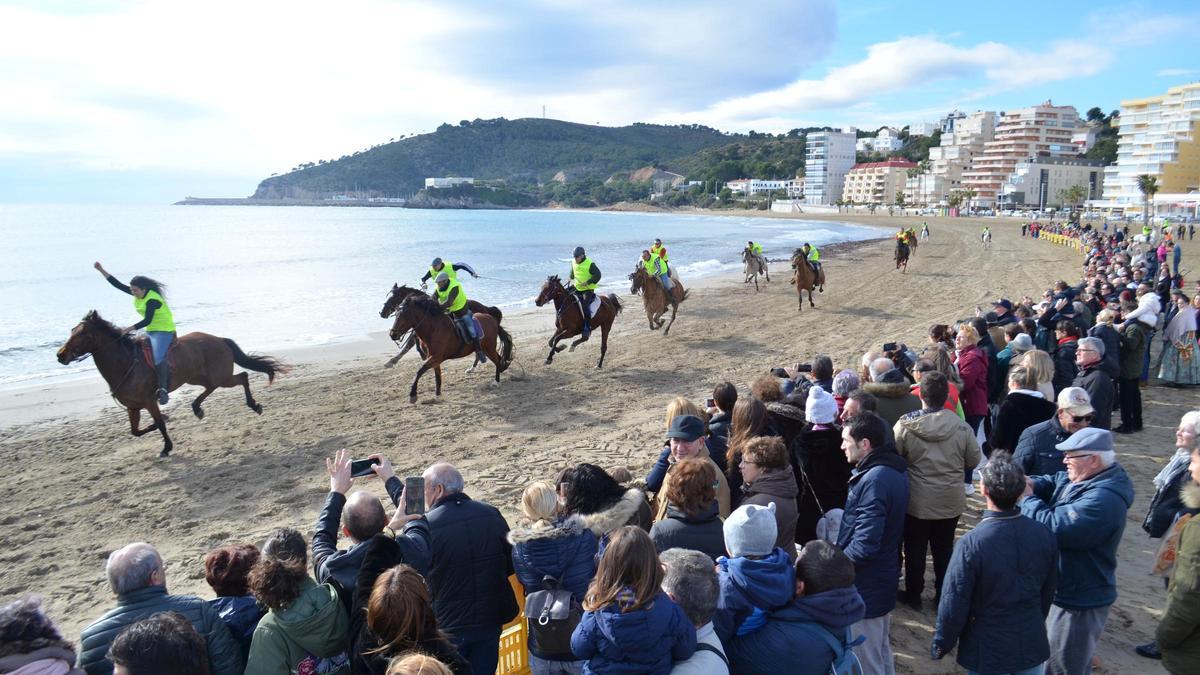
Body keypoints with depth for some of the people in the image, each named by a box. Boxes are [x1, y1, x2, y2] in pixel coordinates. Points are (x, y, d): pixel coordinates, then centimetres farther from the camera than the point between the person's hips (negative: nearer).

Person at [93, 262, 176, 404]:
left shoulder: (152, 300, -22)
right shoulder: (138, 294, 4)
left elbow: (147, 321, -27)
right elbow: (118, 284, 6)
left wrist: (128, 329, -29)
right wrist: (101, 270, 1)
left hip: (164, 331, -10)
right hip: (150, 331, 10)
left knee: (158, 357, -30)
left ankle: (163, 390, -29)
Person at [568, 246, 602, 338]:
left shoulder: (590, 264, -14)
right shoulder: (574, 264, 8)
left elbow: (597, 275, -16)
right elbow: (572, 274, 27)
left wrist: (587, 282, -23)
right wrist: (571, 277, 6)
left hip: (588, 289, -8)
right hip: (577, 289, 8)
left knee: (585, 306, -24)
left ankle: (587, 328, -21)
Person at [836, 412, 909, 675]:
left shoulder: (874, 480, -27)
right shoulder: (894, 469, 4)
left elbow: (864, 545, -29)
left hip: (865, 587, -10)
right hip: (883, 579, 10)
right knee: (881, 652, 25)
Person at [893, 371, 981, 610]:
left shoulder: (905, 426, -19)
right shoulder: (961, 427, -14)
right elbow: (974, 460, -2)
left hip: (916, 502, -2)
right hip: (951, 501, 2)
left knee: (915, 550, 15)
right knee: (944, 550, 19)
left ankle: (913, 595, 28)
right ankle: (943, 596, 31)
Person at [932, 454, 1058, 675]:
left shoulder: (971, 543, -27)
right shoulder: (1044, 535, -12)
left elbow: (954, 605, -19)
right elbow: (1048, 593, 3)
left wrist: (940, 645, -3)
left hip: (988, 650, -3)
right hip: (1032, 645, 4)